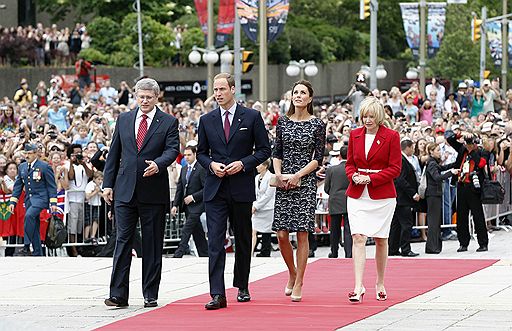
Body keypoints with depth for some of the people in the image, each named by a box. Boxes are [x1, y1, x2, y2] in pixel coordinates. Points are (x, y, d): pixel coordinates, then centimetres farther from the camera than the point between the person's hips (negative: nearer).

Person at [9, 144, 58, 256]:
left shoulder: (44, 167, -4)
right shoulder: (22, 167, 13)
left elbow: (51, 186, -5)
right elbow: (18, 186, 16)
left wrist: (53, 203, -11)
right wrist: (13, 202, 8)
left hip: (40, 197, -7)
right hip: (29, 199, 7)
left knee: (29, 215, -31)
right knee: (34, 228, 6)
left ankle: (27, 246, -28)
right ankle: (38, 253, 12)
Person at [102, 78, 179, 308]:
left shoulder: (168, 123, 2)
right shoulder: (124, 120, 11)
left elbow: (172, 149, -9)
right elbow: (114, 153, 12)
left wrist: (158, 164, -30)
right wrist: (108, 183, 6)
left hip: (154, 193, -2)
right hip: (125, 190, 2)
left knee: (152, 244, 5)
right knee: (123, 241, -3)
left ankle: (150, 295, 11)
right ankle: (118, 294, -5)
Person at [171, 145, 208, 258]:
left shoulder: (201, 169, -9)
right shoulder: (184, 169, 15)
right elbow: (179, 188, 16)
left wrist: (193, 197, -17)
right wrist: (175, 204, 7)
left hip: (196, 205, -8)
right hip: (187, 206, 8)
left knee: (186, 231, -15)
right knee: (197, 232, 11)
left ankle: (178, 254, -19)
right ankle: (204, 254, 16)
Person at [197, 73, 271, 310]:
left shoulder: (251, 117, 0)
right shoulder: (207, 120, 7)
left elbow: (264, 149, 1)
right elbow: (201, 152, 13)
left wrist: (243, 163, -13)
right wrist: (211, 164, -8)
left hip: (242, 188, -1)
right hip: (215, 189, 1)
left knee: (243, 240, 12)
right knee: (215, 242, -9)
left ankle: (242, 287, 27)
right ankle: (217, 294, -15)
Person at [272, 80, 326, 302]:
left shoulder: (317, 125, 0)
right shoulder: (283, 122, 9)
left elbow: (318, 158, -3)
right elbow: (277, 153, 11)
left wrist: (297, 175, -12)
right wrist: (278, 174, -5)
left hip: (306, 183, -3)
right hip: (283, 183, 3)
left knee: (302, 233, -5)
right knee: (281, 234, -2)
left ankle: (298, 284, 1)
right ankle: (292, 273, 22)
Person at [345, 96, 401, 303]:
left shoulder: (391, 137, -4)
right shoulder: (355, 135, 7)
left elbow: (395, 168, -6)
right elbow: (350, 163, 14)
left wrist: (370, 178, -16)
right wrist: (354, 176, -9)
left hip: (382, 195, -2)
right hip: (357, 195, 2)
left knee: (380, 239, 8)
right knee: (358, 237, -10)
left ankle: (380, 285, 22)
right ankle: (358, 287, -16)